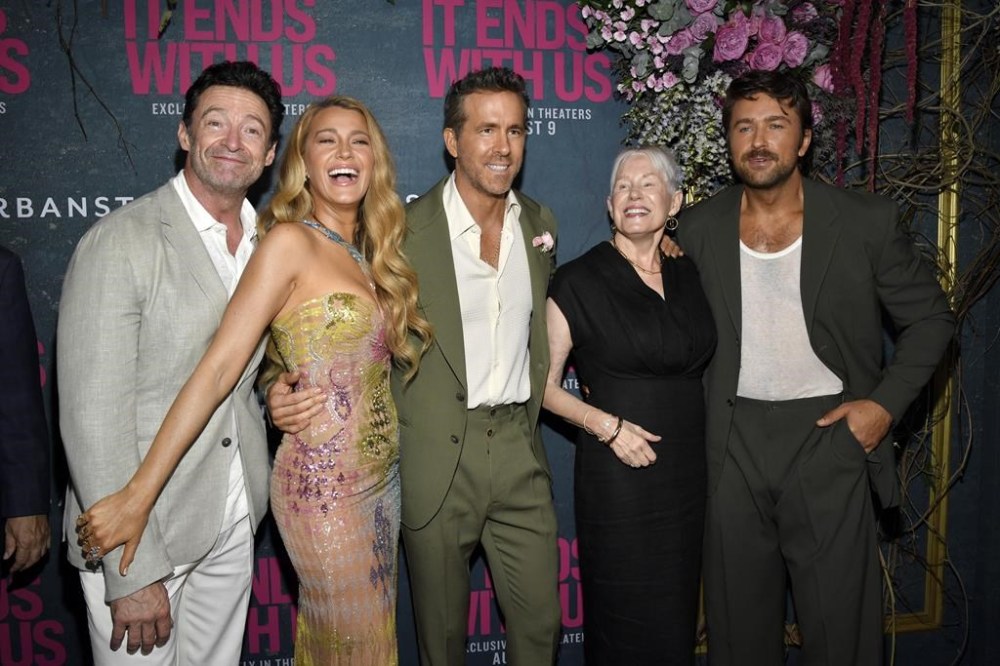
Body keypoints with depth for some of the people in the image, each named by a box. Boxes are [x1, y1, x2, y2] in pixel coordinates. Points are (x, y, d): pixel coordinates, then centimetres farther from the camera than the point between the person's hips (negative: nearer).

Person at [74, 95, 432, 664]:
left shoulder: (368, 254, 9)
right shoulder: (290, 241, -13)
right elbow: (218, 368, -17)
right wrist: (138, 497, -18)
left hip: (382, 479, 6)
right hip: (324, 485, -6)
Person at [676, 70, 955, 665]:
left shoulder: (868, 221, -4)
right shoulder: (701, 229, 2)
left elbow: (931, 318, 5)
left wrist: (886, 403, -7)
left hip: (830, 435, -2)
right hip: (734, 443, 2)